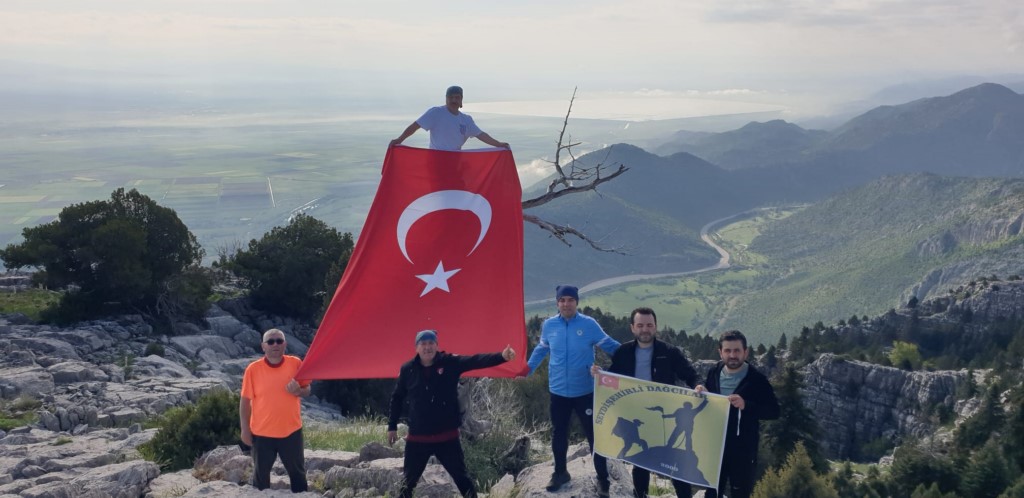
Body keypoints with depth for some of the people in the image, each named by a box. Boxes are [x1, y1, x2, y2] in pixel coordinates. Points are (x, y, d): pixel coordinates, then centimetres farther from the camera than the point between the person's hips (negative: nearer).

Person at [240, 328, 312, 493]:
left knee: (298, 471, 14)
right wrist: (245, 429, -5)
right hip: (262, 432, -1)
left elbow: (307, 390, 5)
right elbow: (245, 400, -5)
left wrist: (299, 391, -19)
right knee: (261, 473, 12)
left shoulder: (295, 363, -5)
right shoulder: (253, 369, -10)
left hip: (291, 430, 1)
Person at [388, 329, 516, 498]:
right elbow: (397, 398, 10)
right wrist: (392, 426, 12)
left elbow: (476, 361, -21)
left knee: (462, 477, 6)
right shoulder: (407, 369, -2)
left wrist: (502, 356, -37)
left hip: (447, 436, -1)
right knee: (409, 481, 11)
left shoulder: (450, 362, -7)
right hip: (417, 437, 1)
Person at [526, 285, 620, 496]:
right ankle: (560, 472, 38)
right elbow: (541, 350, 13)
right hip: (558, 391, 3)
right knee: (558, 434, 18)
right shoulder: (548, 325, -2)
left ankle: (603, 479, 16)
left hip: (585, 391, -3)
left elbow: (609, 345, -4)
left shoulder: (589, 324, -11)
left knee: (594, 434, 1)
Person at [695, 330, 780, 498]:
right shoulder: (714, 373, 2)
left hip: (743, 449, -4)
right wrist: (701, 393, -9)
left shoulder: (756, 379, -12)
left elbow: (774, 411, -15)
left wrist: (746, 405, -30)